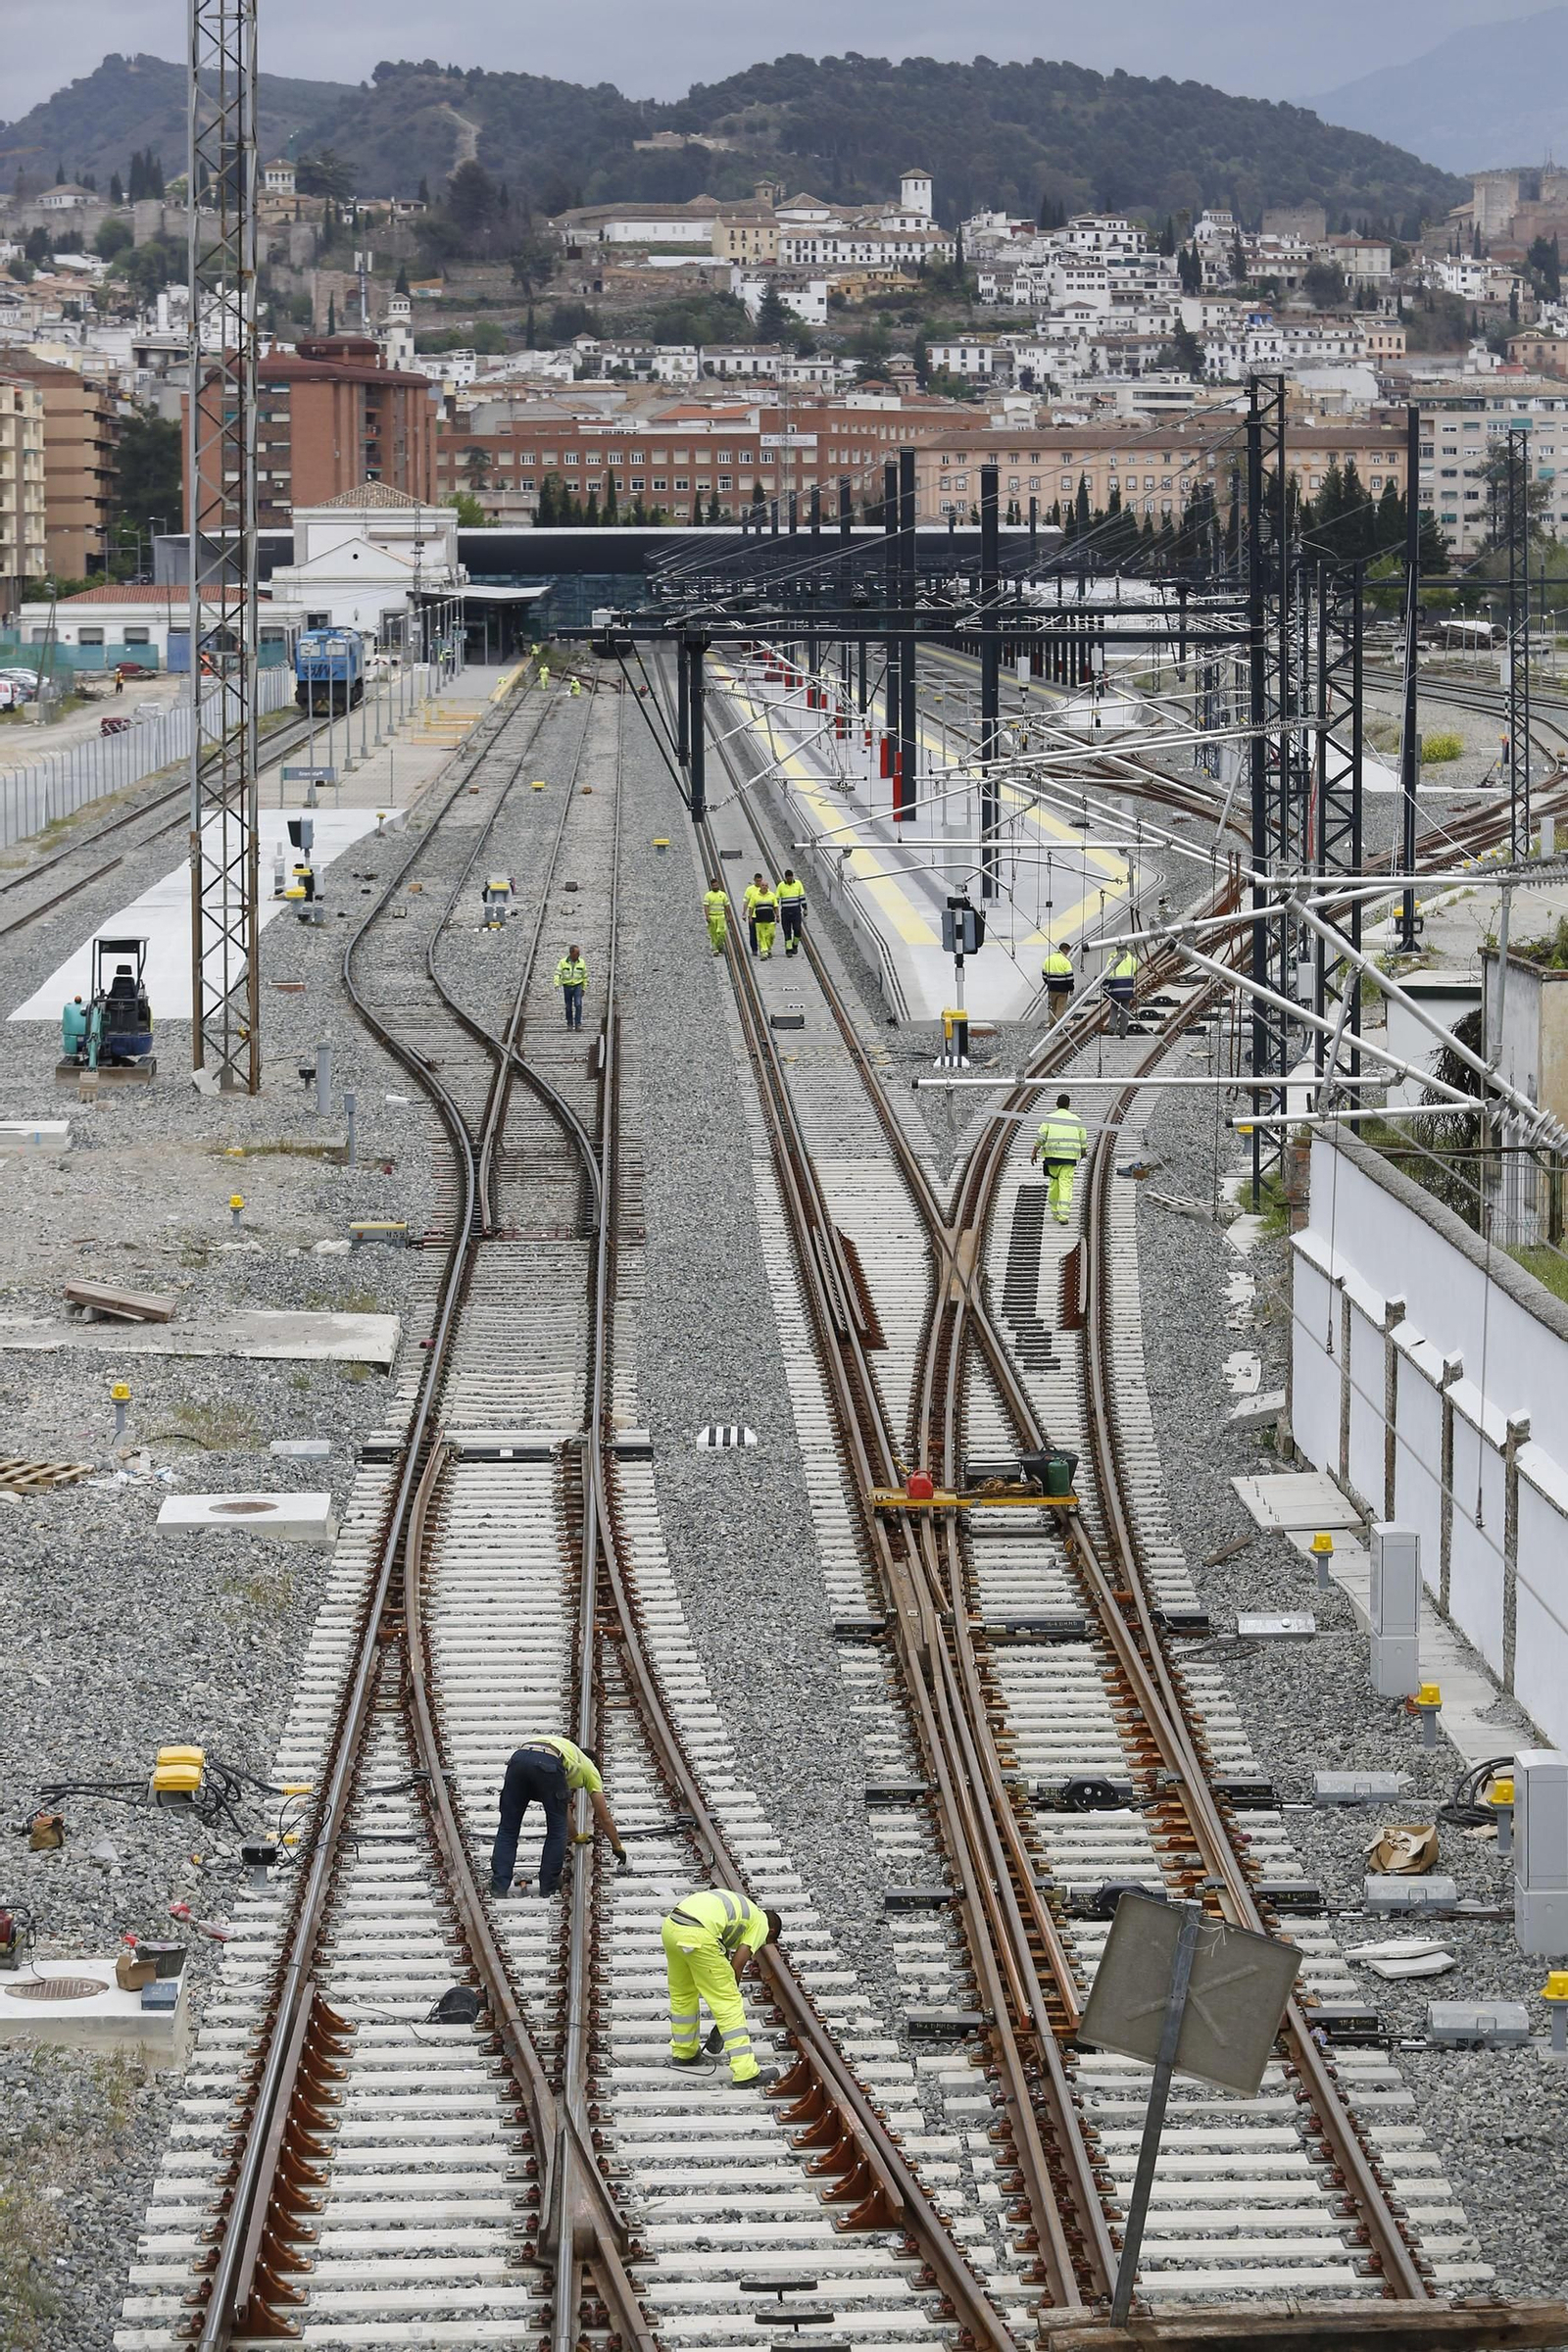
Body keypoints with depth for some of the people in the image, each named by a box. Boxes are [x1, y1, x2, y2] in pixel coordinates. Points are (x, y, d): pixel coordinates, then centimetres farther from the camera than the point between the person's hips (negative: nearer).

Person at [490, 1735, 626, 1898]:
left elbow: (564, 1807, 58)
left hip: (518, 1758, 5)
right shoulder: (589, 1767, 35)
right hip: (548, 1766, -5)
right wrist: (618, 1848, 49)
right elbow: (605, 1818, 36)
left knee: (507, 1830, 14)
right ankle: (548, 1887, 20)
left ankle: (499, 1886, 7)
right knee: (556, 1830, 16)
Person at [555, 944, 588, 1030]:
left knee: (578, 1004, -16)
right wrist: (557, 984, -24)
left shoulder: (581, 962, 1)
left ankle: (578, 1024, -13)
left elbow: (585, 976, 10)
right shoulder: (563, 962, -4)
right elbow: (557, 974, -7)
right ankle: (570, 1024, 19)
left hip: (578, 986, 0)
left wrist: (584, 988, 11)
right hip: (567, 986, 0)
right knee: (568, 1007, 5)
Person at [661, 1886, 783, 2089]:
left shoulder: (737, 1903, 36)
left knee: (681, 1994, 29)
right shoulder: (761, 1923, 15)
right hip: (698, 1935, -8)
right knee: (729, 2005, 0)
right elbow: (737, 1964, 6)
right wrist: (730, 1993, 18)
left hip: (670, 1927, 8)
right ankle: (745, 2073, -1)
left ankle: (683, 2053, 45)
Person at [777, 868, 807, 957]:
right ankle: (788, 949, 4)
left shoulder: (798, 884, 3)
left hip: (796, 911, 0)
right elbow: (777, 900, 3)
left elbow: (802, 897, 8)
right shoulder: (781, 886, 0)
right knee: (787, 932, 0)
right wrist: (777, 913, 0)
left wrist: (804, 909, 4)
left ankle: (795, 945, 15)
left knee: (797, 929, -8)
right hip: (785, 912, 0)